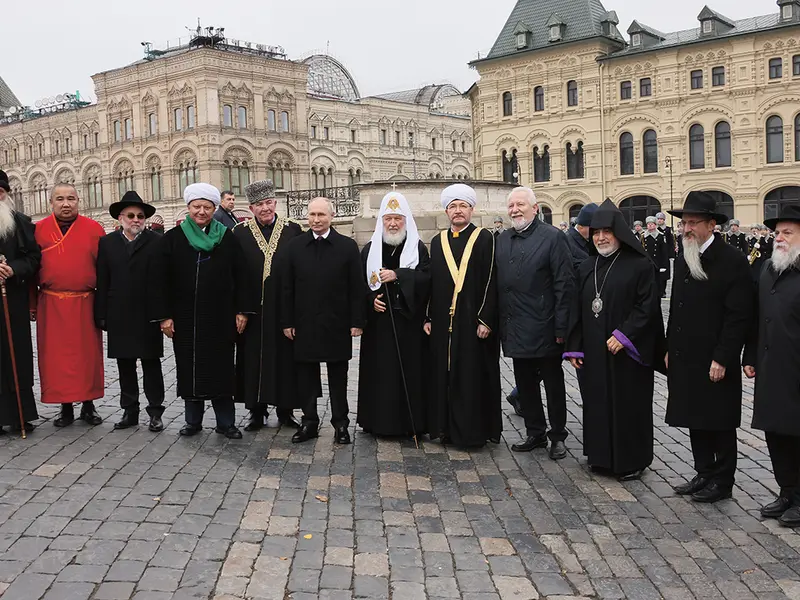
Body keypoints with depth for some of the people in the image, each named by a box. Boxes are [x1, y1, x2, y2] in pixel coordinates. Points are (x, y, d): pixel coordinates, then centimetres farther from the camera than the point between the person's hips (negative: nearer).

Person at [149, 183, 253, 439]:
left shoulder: (228, 239, 4)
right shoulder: (172, 239, 3)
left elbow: (240, 277, 4)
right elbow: (160, 281, 0)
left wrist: (242, 311, -2)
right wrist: (164, 316, -6)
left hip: (220, 319, 0)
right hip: (185, 319, 0)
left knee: (221, 369, 4)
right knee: (190, 369, 7)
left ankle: (225, 422, 13)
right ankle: (193, 420, 20)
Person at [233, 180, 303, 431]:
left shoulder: (293, 230, 2)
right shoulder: (239, 233, 2)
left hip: (285, 307, 0)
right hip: (253, 309, 0)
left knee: (285, 357, 7)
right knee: (254, 359, 6)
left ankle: (285, 410, 20)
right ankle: (257, 411, 18)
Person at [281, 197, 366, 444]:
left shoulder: (348, 246, -1)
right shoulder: (295, 246, 4)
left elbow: (357, 288, -2)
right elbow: (287, 288, 4)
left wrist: (357, 322, -6)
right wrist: (287, 322, 1)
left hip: (337, 325, -2)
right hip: (304, 324, 2)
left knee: (338, 376, 8)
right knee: (306, 375, 8)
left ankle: (340, 423, 18)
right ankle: (309, 422, 20)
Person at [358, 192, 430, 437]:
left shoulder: (418, 248, 4)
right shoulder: (369, 250, 9)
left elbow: (427, 278, -8)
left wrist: (398, 275, -18)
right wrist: (370, 300, -8)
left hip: (409, 321, -1)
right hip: (378, 322, 2)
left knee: (409, 370, 0)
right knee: (379, 371, 3)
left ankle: (411, 421, 9)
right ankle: (379, 420, 12)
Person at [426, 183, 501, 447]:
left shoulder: (484, 239, -2)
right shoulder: (437, 242, 12)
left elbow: (490, 282, -7)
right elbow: (431, 281, 13)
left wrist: (485, 320, -13)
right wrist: (428, 317, 6)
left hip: (472, 320, -4)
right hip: (443, 321, 4)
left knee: (473, 374, 1)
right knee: (444, 374, 8)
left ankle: (473, 429, 10)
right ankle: (445, 427, 18)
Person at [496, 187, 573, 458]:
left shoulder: (552, 238, -8)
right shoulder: (502, 240, 10)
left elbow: (564, 284, -11)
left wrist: (560, 327, -15)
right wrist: (499, 321, 8)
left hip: (543, 328, -6)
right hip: (515, 329, 6)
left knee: (553, 382, 7)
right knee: (525, 383, 13)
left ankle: (557, 436, 19)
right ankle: (535, 433, 26)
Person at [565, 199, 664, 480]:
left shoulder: (640, 265, -6)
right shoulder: (586, 269, 11)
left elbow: (647, 306, -13)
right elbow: (577, 310, 11)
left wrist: (624, 336, -21)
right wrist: (574, 348, 5)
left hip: (627, 353, -5)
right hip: (593, 353, 5)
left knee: (628, 404, 3)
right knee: (597, 403, 10)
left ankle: (631, 461, 17)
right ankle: (601, 455, 24)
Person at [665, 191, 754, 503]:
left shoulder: (733, 261, -12)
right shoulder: (683, 261, 11)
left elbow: (738, 316, -15)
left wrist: (722, 359, -18)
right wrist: (669, 349, 13)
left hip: (715, 363, -7)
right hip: (686, 359, 7)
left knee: (719, 422, 5)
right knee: (696, 420, 15)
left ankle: (722, 482, 17)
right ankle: (704, 474, 28)